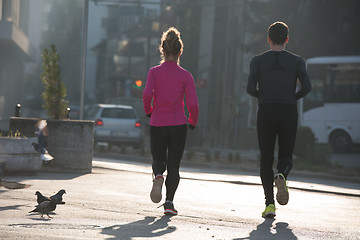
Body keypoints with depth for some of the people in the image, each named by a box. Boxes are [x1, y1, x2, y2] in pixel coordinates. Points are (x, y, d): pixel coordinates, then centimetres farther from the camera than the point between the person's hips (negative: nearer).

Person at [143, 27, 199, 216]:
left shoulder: (154, 72, -2)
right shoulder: (185, 76, -2)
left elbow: (147, 94, -15)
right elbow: (193, 104, -6)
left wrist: (148, 110, 5)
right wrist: (193, 122, 11)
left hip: (157, 124, 0)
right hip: (178, 124, 0)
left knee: (158, 159, 20)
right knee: (174, 165, 9)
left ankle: (158, 176, -15)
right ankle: (169, 202, -3)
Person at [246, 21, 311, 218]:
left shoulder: (258, 60, 6)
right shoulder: (297, 61, 6)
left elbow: (250, 88, -6)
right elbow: (306, 87, -7)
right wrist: (294, 97, 12)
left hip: (266, 112, 0)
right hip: (289, 113, 0)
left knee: (266, 159, 7)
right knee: (286, 156, 11)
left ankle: (269, 203, -4)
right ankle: (281, 176, -25)